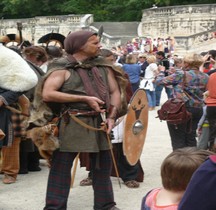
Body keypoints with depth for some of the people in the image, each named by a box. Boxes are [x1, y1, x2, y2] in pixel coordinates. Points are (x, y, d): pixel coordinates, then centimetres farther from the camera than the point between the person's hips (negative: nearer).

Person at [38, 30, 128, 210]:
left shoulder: (103, 66, 9)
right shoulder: (62, 68, -8)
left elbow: (115, 91, 11)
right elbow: (47, 94, -19)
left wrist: (111, 117, -6)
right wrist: (84, 99, -17)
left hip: (98, 121, 6)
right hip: (71, 123, -5)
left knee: (103, 164, 13)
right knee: (61, 166, 0)